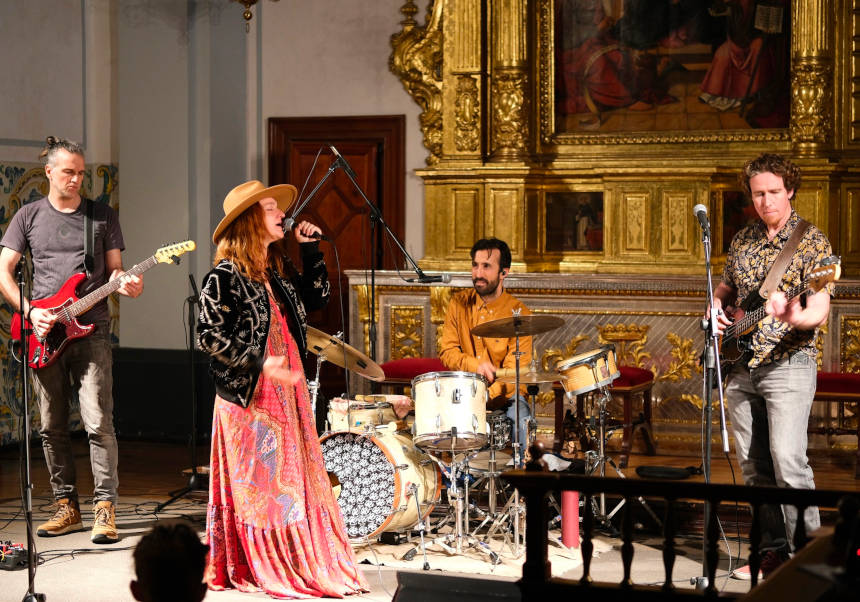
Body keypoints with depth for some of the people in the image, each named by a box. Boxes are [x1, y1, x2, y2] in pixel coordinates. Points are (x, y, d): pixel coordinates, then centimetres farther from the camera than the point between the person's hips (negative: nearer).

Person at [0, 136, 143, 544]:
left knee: (98, 422, -10)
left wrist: (125, 284, -13)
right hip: (43, 333, 2)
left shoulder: (103, 216, 8)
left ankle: (104, 508, -5)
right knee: (52, 427, 7)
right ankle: (67, 506, 18)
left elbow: (113, 269, 10)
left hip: (91, 330, -1)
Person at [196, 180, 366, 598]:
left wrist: (311, 250, 13)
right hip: (248, 395, -7)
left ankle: (301, 562, 19)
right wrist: (258, 365, -21)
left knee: (294, 477, 10)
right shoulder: (225, 276, -13)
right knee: (255, 483, -1)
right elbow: (209, 335, -16)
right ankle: (248, 568, 10)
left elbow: (316, 298, 22)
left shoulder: (278, 269, 11)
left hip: (287, 388, 7)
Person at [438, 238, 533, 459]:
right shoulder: (459, 304, 3)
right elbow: (447, 352, 3)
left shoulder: (518, 314, -9)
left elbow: (514, 372, -15)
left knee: (520, 420, -33)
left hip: (504, 395, -2)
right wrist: (475, 365, -17)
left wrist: (486, 395, -32)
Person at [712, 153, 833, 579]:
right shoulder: (742, 241, 13)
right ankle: (774, 550, 16)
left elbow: (819, 311, -14)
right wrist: (716, 309, 4)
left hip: (788, 363, -6)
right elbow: (723, 290, 27)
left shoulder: (811, 242, -5)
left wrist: (796, 317, -36)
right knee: (754, 466, 7)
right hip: (741, 365, 6)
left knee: (787, 460, -16)